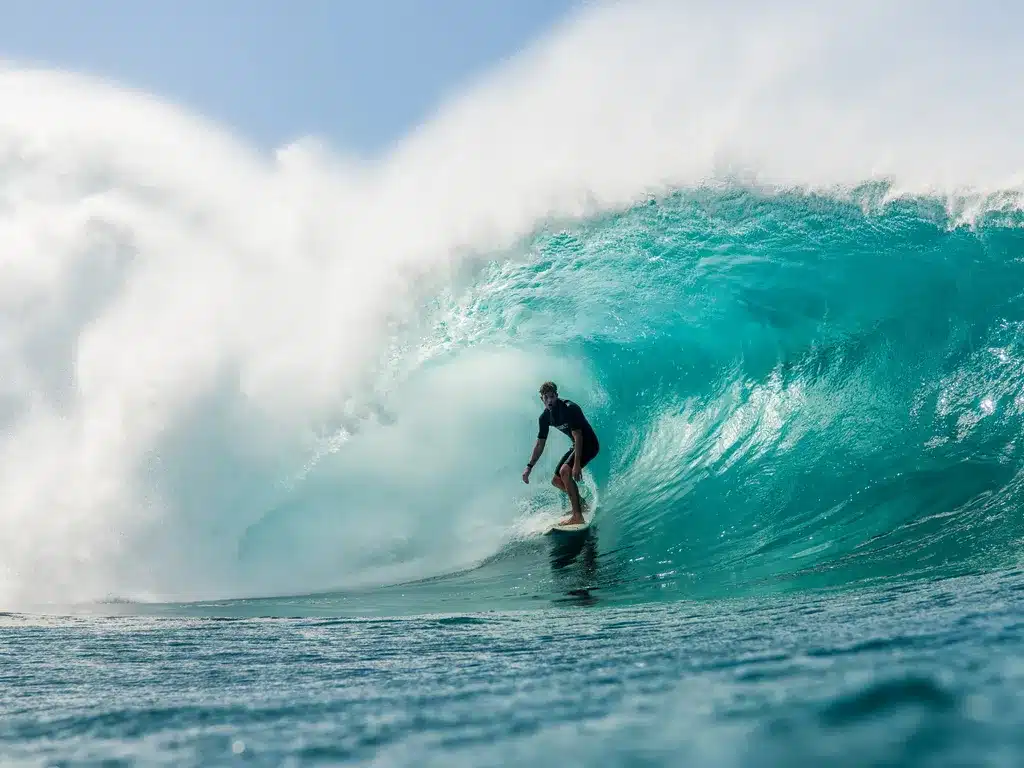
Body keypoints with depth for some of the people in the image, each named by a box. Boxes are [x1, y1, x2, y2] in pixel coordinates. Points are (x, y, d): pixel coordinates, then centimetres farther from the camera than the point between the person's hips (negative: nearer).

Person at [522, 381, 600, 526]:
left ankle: (577, 516, -33)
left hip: (589, 443, -9)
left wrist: (577, 463, -38)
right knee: (556, 481, 11)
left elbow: (578, 437, -31)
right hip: (576, 446, 9)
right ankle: (580, 502, 36)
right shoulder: (545, 417, -2)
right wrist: (529, 467, 2)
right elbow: (540, 445, 7)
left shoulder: (569, 408, -25)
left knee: (565, 471, -30)